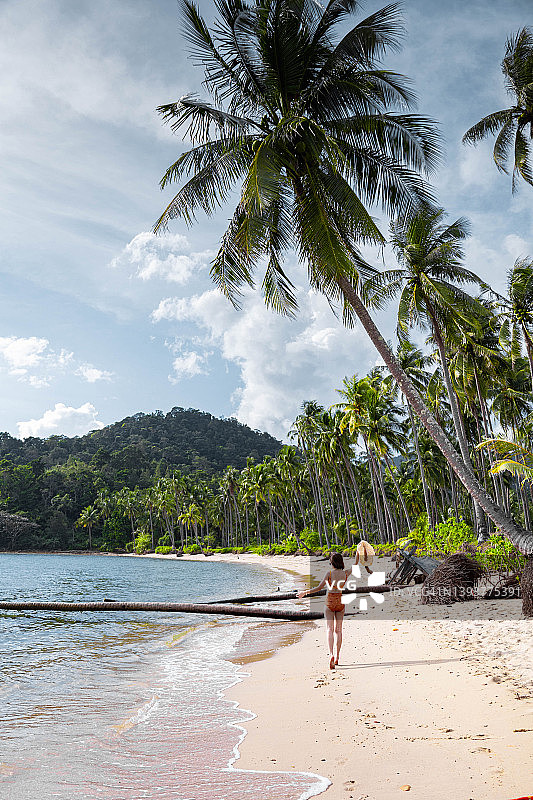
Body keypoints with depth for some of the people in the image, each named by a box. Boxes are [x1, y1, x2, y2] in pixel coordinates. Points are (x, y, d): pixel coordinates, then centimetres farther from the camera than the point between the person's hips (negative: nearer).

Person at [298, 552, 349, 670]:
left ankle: (331, 655, -22)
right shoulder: (345, 573, -3)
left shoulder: (329, 574, -13)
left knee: (330, 629, -4)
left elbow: (319, 588, -16)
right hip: (341, 602, 3)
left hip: (330, 602, -3)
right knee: (338, 630, 12)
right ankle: (337, 657, 15)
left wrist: (305, 592, -6)